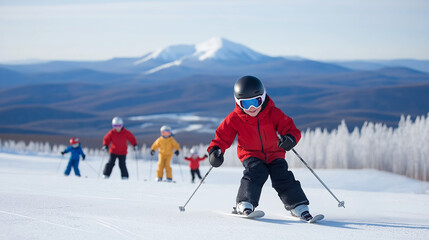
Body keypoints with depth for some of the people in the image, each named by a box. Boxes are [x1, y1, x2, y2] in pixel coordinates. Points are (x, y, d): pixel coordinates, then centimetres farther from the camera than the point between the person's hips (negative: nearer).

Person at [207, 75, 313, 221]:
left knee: (281, 175, -17)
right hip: (251, 154, -1)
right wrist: (215, 150, -23)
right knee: (256, 172, -29)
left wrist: (290, 138, -37)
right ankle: (245, 204, -26)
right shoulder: (235, 119, -12)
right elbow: (222, 136, -4)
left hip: (274, 153, 1)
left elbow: (291, 129, -13)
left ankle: (298, 205, -10)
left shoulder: (273, 113, -14)